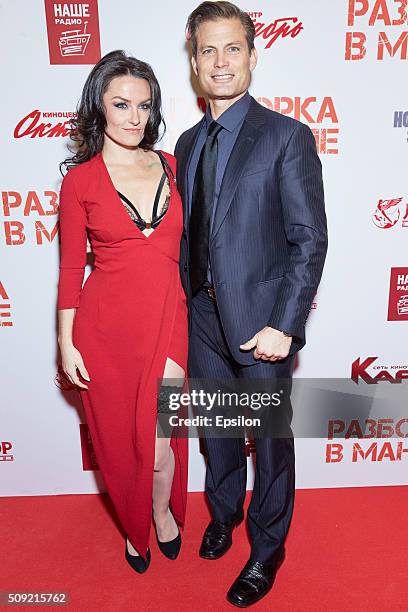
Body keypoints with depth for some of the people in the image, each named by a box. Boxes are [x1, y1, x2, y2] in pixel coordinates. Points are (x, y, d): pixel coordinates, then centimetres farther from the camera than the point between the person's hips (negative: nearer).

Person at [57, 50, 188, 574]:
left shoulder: (171, 167, 6)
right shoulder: (80, 180, -2)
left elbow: (185, 247, 11)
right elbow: (70, 268, 1)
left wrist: (194, 318, 9)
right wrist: (66, 343, -2)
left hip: (167, 321, 2)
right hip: (106, 328, -1)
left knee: (158, 441, 3)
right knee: (118, 438, 13)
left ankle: (163, 510, 40)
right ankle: (133, 527, 45)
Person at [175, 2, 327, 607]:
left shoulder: (287, 136, -8)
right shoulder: (188, 143, 10)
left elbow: (309, 239, -13)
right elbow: (188, 234, 12)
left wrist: (284, 326, -18)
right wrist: (186, 306, 7)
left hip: (260, 321, -5)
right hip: (202, 317, 6)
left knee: (271, 441, 12)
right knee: (216, 430, 21)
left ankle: (266, 551, 36)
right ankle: (224, 514, 48)